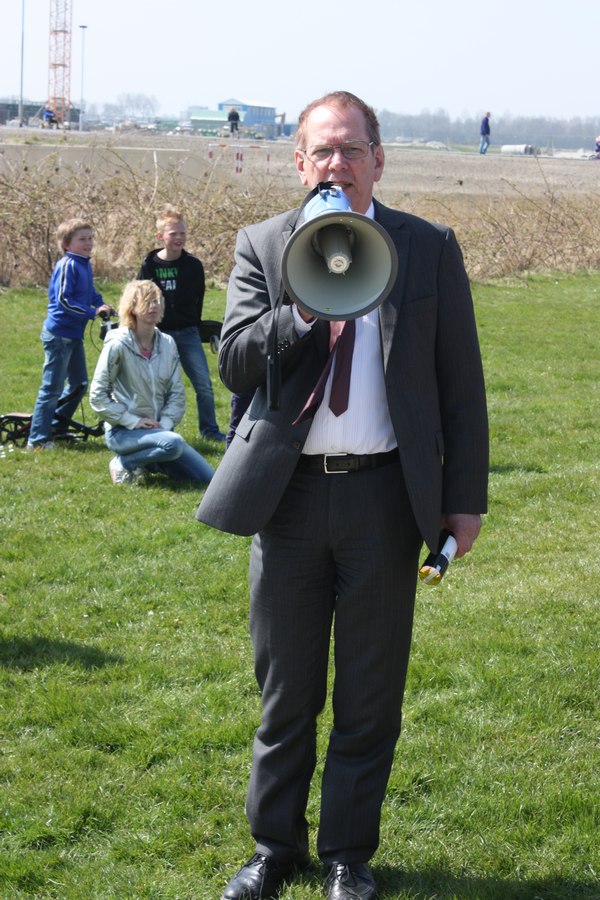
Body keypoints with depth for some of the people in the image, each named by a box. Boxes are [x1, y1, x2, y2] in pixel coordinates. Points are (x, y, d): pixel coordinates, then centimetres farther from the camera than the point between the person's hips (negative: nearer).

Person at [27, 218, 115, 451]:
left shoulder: (85, 264, 9)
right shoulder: (67, 265, -18)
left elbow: (90, 292, 19)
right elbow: (63, 300, -22)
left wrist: (103, 305, 1)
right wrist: (93, 312, -23)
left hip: (74, 335, 9)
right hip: (59, 334, -9)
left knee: (79, 384, 16)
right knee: (52, 388, -5)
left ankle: (56, 426, 28)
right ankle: (38, 439, 1)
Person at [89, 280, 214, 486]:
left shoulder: (167, 344, 2)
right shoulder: (118, 344, -14)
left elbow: (177, 393, 4)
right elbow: (97, 396, -13)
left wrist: (165, 424, -11)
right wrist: (133, 421, -17)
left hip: (157, 429, 6)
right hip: (123, 431, -6)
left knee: (207, 477, -3)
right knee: (173, 444, -34)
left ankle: (148, 462, 14)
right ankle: (124, 463, -9)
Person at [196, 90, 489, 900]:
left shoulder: (430, 250, 1)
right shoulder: (262, 246, 3)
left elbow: (460, 382, 3)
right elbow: (234, 362, -8)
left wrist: (466, 497, 0)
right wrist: (307, 310, -23)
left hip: (384, 496, 0)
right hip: (290, 494, 1)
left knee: (370, 696, 9)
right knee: (286, 690, 12)